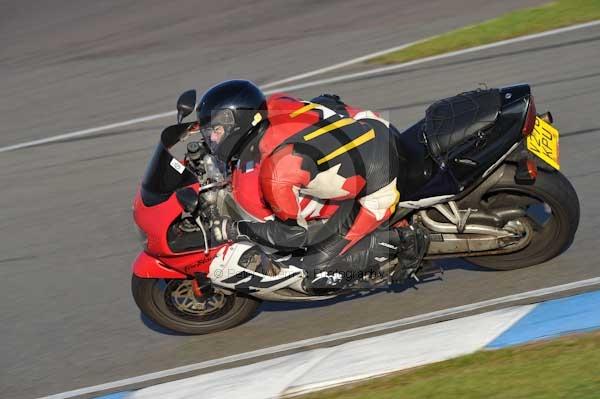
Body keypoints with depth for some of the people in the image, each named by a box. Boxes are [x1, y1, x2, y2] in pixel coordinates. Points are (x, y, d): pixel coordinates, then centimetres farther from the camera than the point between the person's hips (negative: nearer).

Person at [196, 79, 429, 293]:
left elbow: (296, 233, -14)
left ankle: (398, 241, -1)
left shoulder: (277, 174, -25)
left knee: (317, 275, -6)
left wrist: (239, 230, -4)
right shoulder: (274, 106, -3)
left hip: (376, 190, -8)